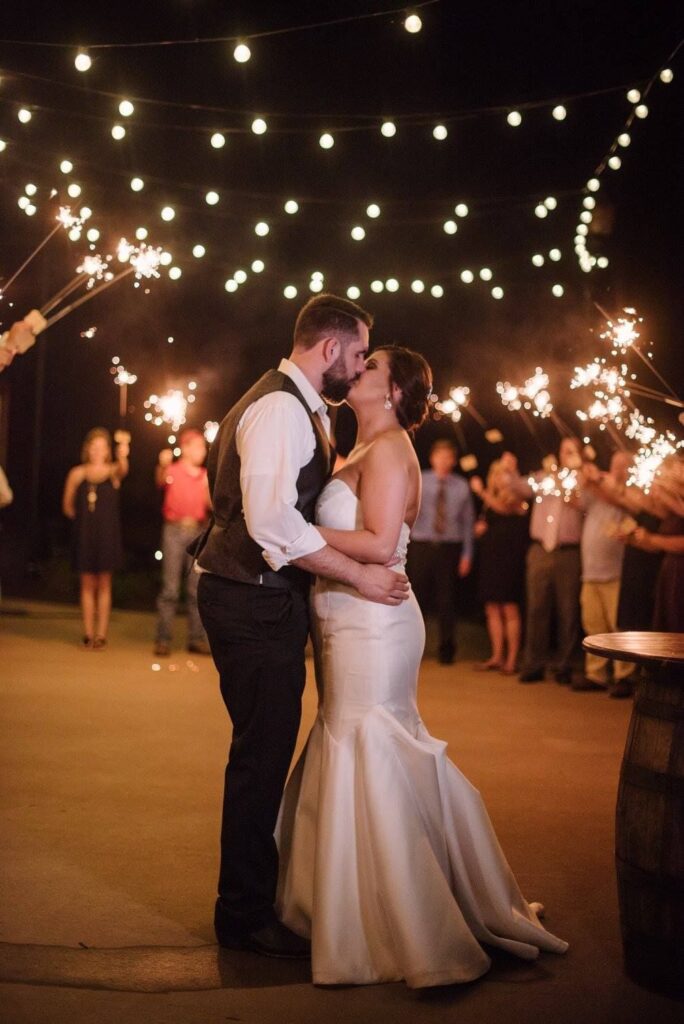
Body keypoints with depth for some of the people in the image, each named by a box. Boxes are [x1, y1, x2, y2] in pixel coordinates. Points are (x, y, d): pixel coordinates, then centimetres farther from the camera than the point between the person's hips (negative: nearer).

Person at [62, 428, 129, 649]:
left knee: (104, 585, 2)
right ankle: (88, 634, 8)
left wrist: (123, 455, -49)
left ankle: (101, 635, 5)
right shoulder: (77, 474, 3)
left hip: (107, 534, -2)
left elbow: (122, 469, -29)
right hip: (84, 535, 2)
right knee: (87, 585, 5)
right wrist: (82, 518, 2)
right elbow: (67, 506, 12)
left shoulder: (112, 471, -3)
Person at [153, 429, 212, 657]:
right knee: (170, 588, -5)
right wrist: (162, 465, -41)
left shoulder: (205, 476, 14)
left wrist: (208, 487, -9)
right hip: (175, 529, -4)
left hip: (198, 531, 4)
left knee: (197, 588, 4)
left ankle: (197, 638, 8)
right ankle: (163, 639, -3)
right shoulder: (173, 471, 2)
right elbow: (161, 481, -20)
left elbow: (211, 506, 8)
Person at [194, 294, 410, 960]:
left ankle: (256, 893, 30)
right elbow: (272, 520, -27)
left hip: (266, 600, 11)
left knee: (268, 750, 16)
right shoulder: (281, 408, -16)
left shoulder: (297, 408, 18)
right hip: (254, 604, -10)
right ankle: (245, 915, 11)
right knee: (261, 754, -2)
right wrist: (358, 574, -22)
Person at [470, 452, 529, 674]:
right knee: (492, 609, 6)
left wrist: (481, 491, -19)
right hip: (490, 558, 7)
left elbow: (503, 508, -23)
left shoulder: (517, 498, -2)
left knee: (510, 609, -7)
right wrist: (480, 527, 6)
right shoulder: (491, 499, 16)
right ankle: (496, 657, 13)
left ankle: (511, 660, -4)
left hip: (509, 559, -7)